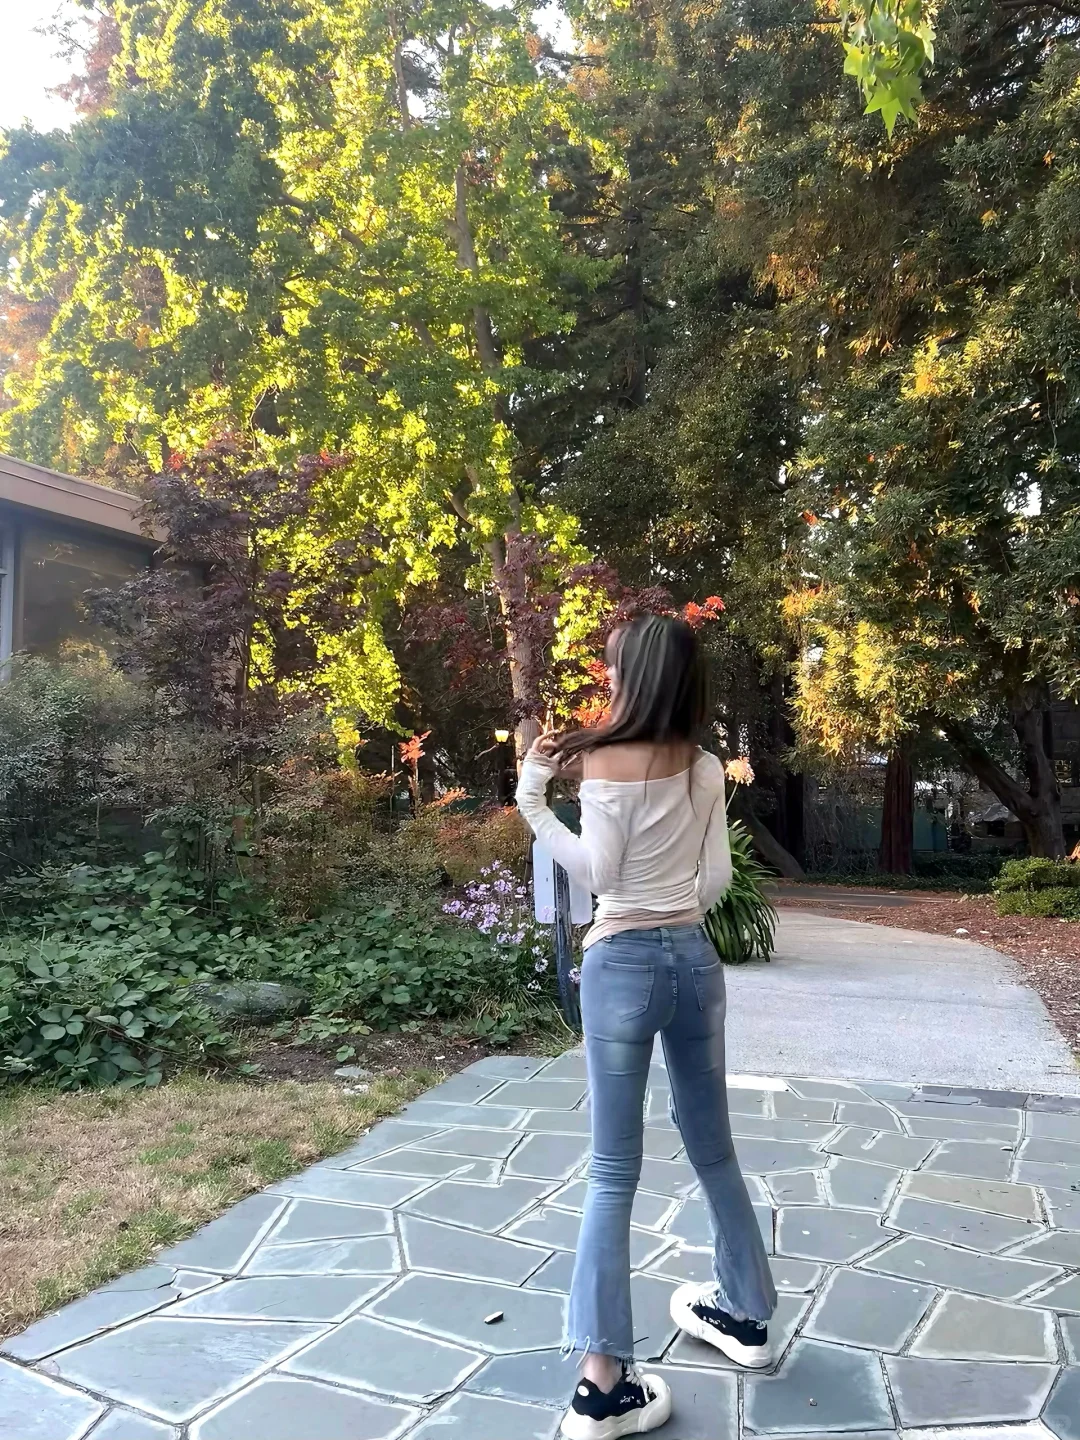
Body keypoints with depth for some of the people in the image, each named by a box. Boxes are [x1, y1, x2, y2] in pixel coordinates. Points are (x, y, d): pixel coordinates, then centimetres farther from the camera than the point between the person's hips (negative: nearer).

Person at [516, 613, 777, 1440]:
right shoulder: (707, 769, 4)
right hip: (696, 959, 5)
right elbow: (717, 881, 6)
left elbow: (597, 873, -10)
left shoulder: (606, 761, -11)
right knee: (712, 1146, 21)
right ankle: (744, 1312, 37)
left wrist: (533, 800, -6)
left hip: (623, 964, -5)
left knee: (614, 1170, 0)